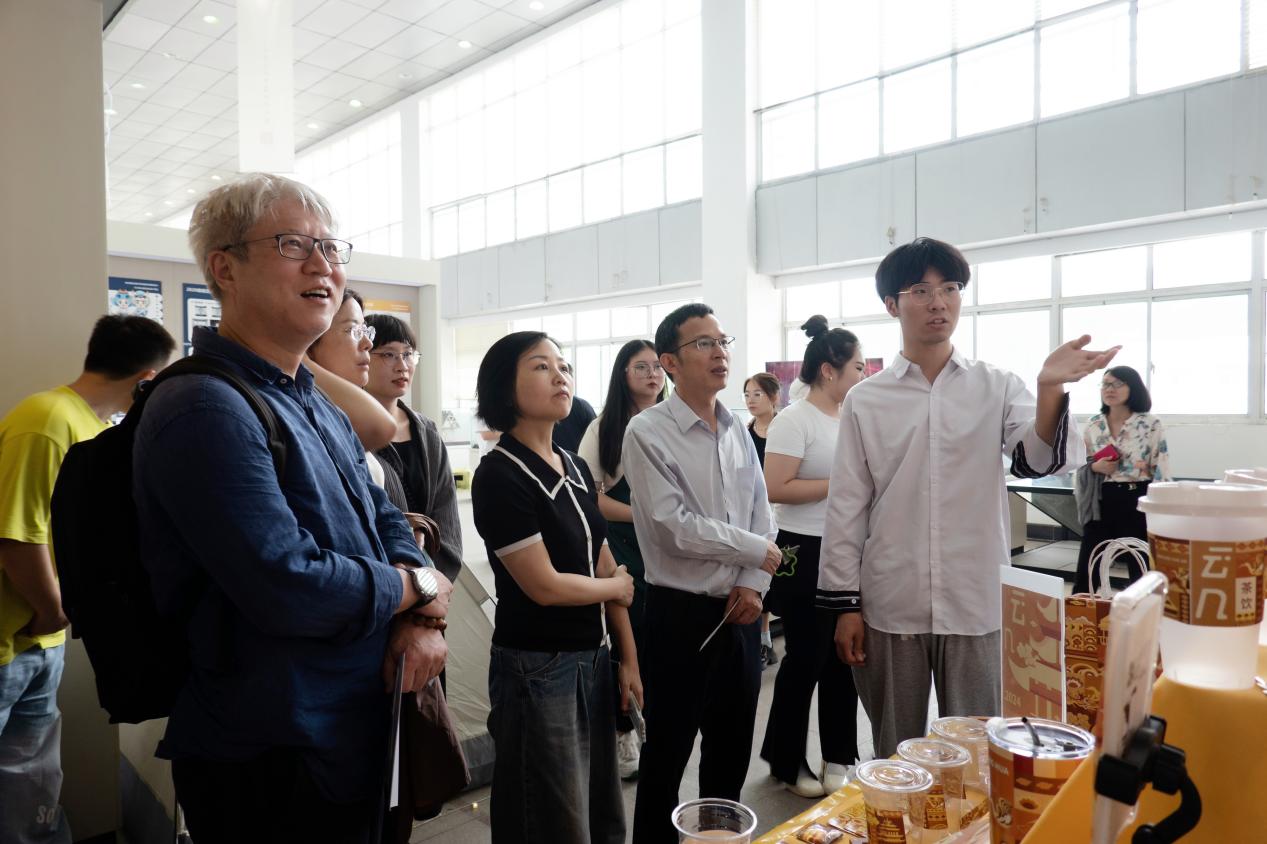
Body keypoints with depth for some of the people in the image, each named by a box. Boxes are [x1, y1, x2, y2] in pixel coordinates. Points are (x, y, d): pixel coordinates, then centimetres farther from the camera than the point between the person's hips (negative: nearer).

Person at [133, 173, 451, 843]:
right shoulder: (206, 409, -23)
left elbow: (385, 519, 11)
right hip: (269, 765, -9)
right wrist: (418, 587, -14)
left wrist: (423, 620, -7)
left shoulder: (319, 405, 11)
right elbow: (289, 587, -31)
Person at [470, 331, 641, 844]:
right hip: (537, 668, -7)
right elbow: (544, 586, -19)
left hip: (593, 660, 7)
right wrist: (617, 587, -2)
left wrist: (629, 659, 9)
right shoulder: (500, 475, -17)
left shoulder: (576, 468, 6)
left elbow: (605, 565, 8)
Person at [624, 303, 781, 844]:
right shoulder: (648, 432, -13)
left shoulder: (738, 432, 7)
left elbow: (761, 512, 8)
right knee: (667, 753, 10)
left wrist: (753, 583, -6)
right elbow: (673, 527, -20)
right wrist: (757, 550, -10)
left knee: (732, 748, 20)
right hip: (681, 615, -6)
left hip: (740, 612, 6)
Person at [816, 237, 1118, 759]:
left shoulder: (997, 387, 3)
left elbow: (1038, 461, -13)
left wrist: (1050, 389, -32)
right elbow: (846, 507, 1)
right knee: (894, 755, 14)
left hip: (976, 604, 0)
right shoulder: (865, 400, 1)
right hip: (890, 606, 0)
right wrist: (844, 603, 0)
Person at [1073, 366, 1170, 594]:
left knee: (1143, 574, 8)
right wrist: (1094, 467, -9)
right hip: (1102, 502, 3)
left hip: (1137, 501, -3)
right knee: (1086, 575, 4)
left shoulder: (1151, 425, -5)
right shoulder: (1092, 425, 6)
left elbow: (1162, 473, -6)